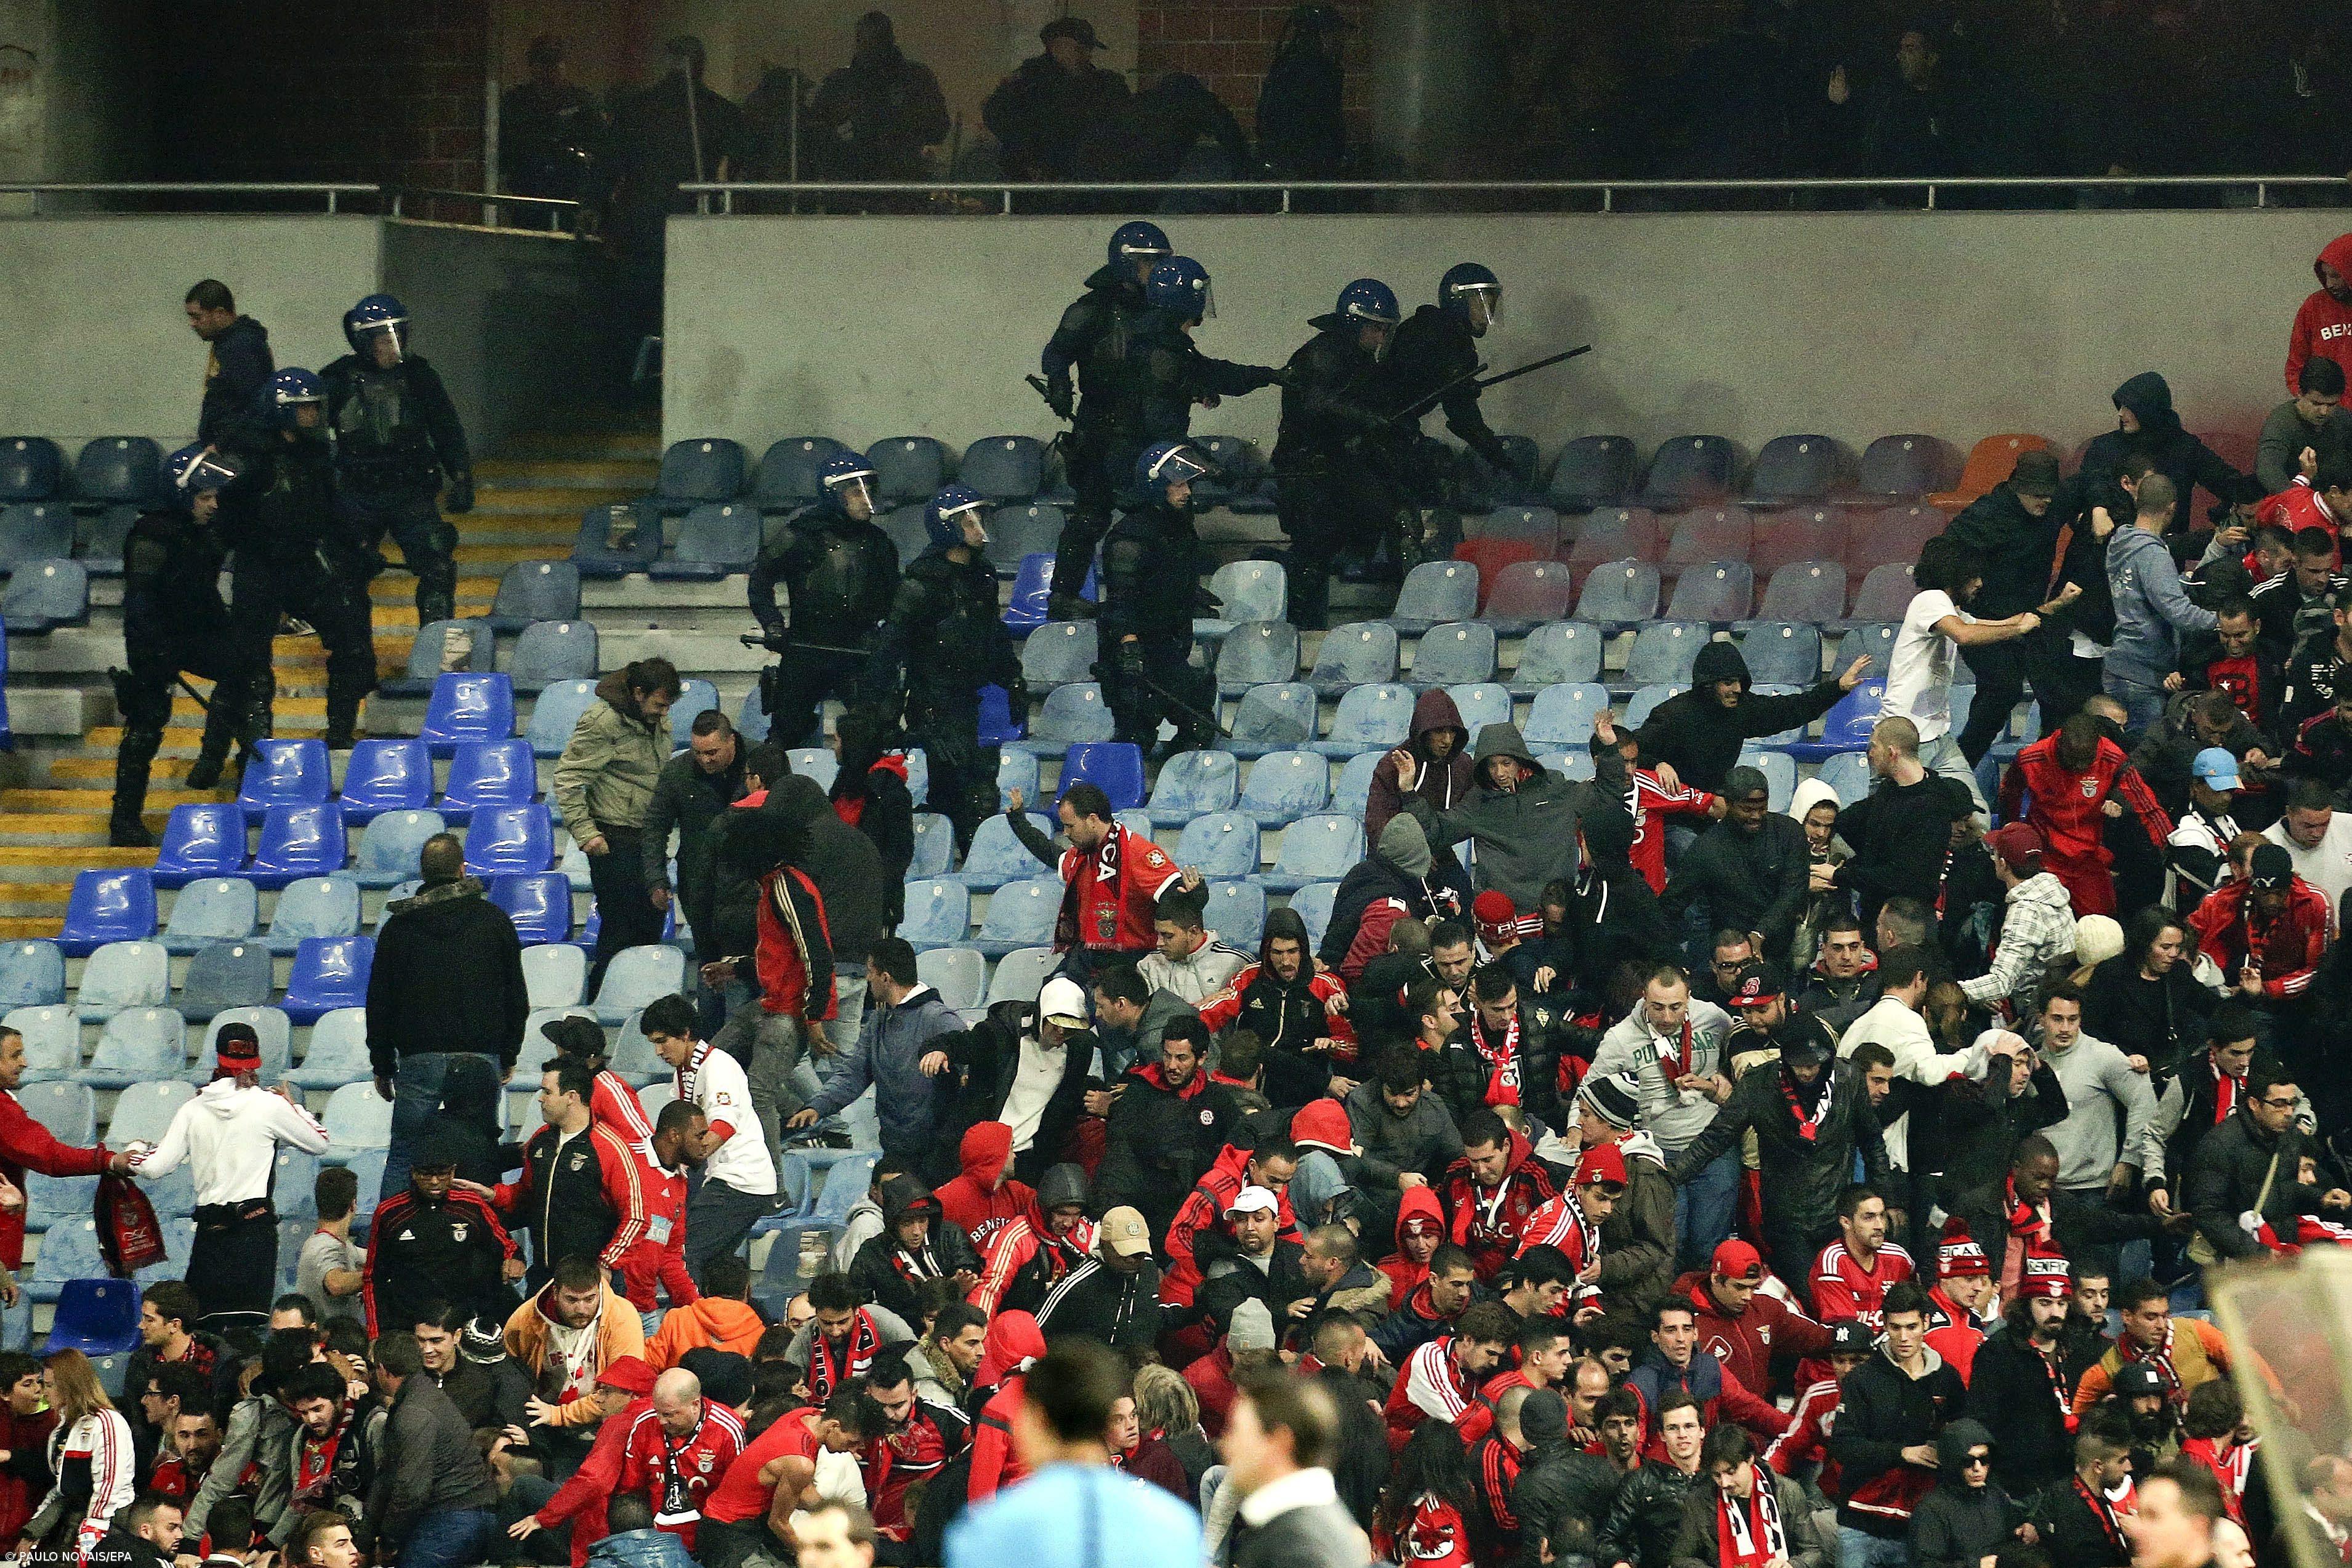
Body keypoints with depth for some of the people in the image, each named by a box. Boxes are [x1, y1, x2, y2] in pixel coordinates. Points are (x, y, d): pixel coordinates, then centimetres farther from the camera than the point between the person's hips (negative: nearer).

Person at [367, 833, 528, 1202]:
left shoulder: (398, 927, 4)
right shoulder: (495, 921, 4)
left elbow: (379, 1003, 8)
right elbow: (517, 998, 8)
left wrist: (382, 1067, 16)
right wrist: (508, 1056, 19)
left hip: (418, 1060, 0)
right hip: (481, 1058, 0)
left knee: (403, 1158, 6)